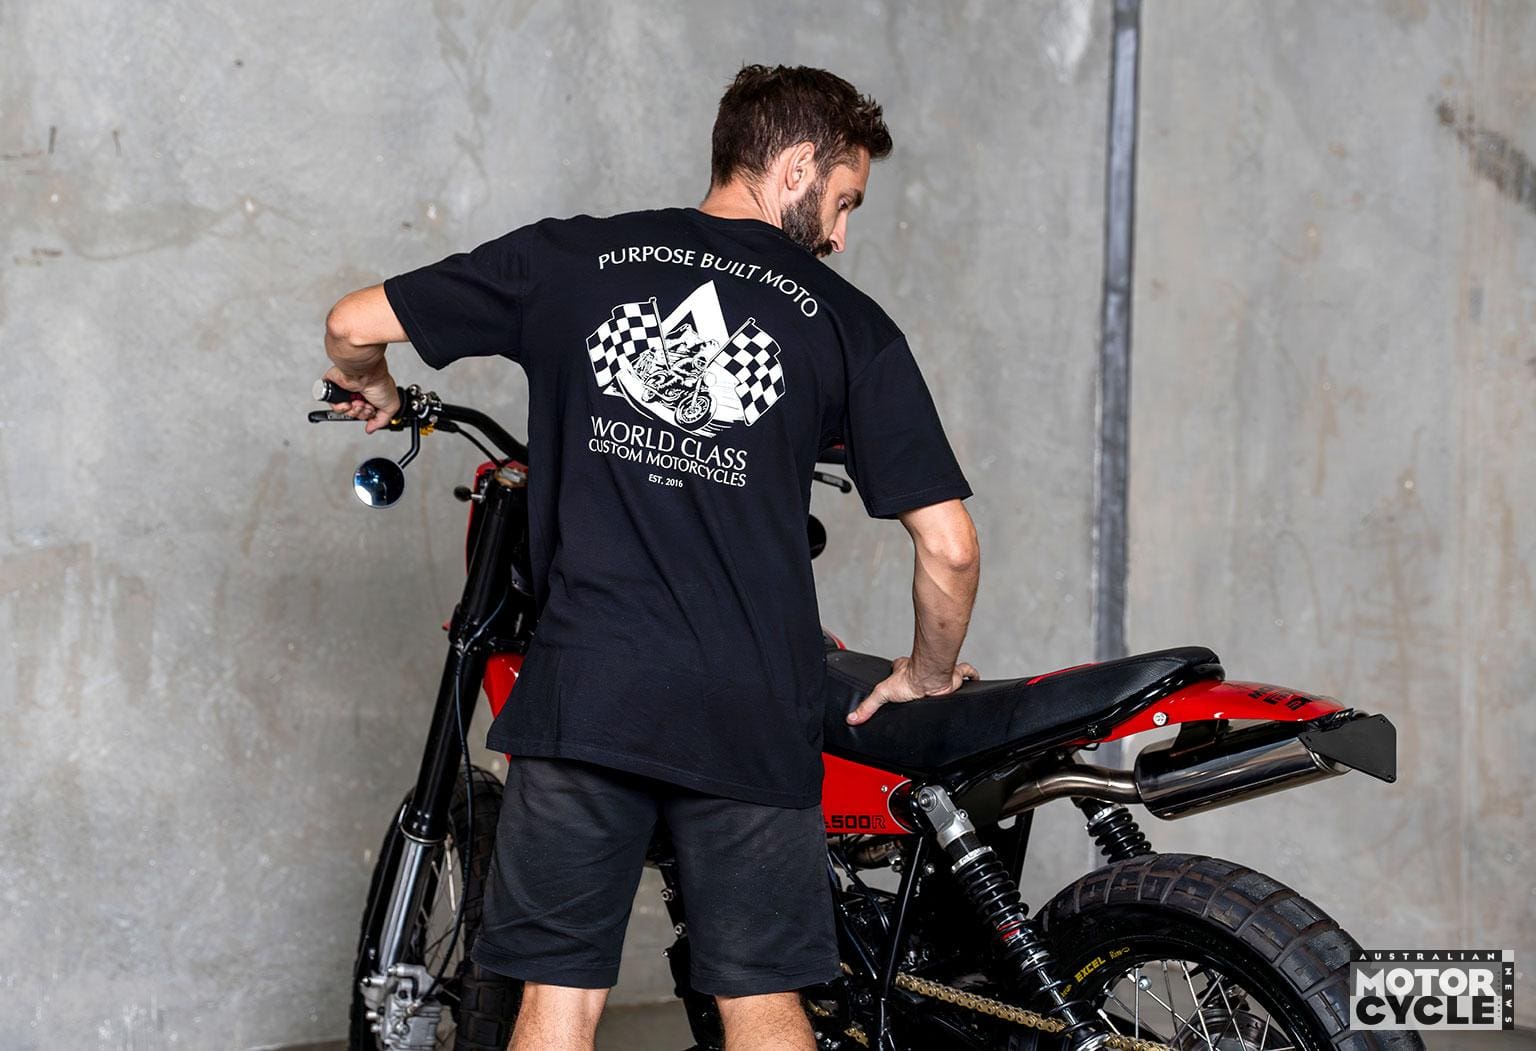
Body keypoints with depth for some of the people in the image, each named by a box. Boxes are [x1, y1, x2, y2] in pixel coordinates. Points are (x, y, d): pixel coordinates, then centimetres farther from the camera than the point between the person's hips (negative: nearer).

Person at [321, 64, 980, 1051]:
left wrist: (371, 385, 32)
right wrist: (928, 677, 20)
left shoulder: (571, 259, 7)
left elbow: (355, 322, 8)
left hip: (580, 697, 1)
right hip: (753, 713, 0)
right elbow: (949, 545, 2)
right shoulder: (847, 323, 5)